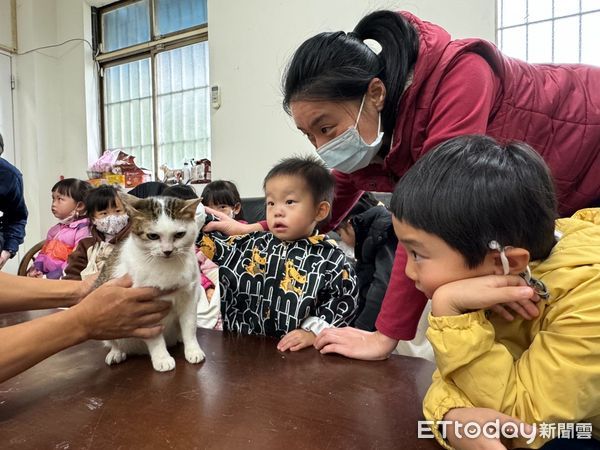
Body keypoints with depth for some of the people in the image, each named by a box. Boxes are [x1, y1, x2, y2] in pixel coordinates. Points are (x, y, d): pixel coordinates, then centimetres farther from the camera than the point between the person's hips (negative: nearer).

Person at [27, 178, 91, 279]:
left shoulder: (82, 230, -11)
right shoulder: (55, 229, 16)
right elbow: (44, 251, 22)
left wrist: (50, 277, -18)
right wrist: (36, 268, 3)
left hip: (62, 278, -8)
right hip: (44, 275, 8)